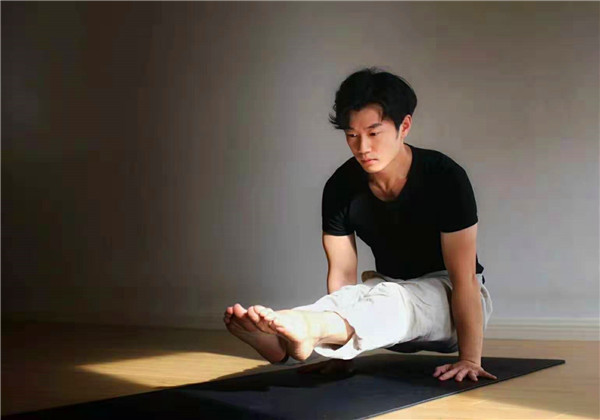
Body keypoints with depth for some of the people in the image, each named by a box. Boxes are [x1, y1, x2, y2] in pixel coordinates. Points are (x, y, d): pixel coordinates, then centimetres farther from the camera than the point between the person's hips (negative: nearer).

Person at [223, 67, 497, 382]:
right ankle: (279, 342, -62)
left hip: (449, 299, -3)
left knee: (394, 298, -37)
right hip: (390, 290, 4)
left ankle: (311, 329, -67)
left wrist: (470, 359, -27)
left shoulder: (444, 177, -22)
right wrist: (338, 353, -14)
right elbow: (342, 275, -11)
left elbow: (464, 277, -24)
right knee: (359, 297, -33)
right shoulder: (341, 187, -12)